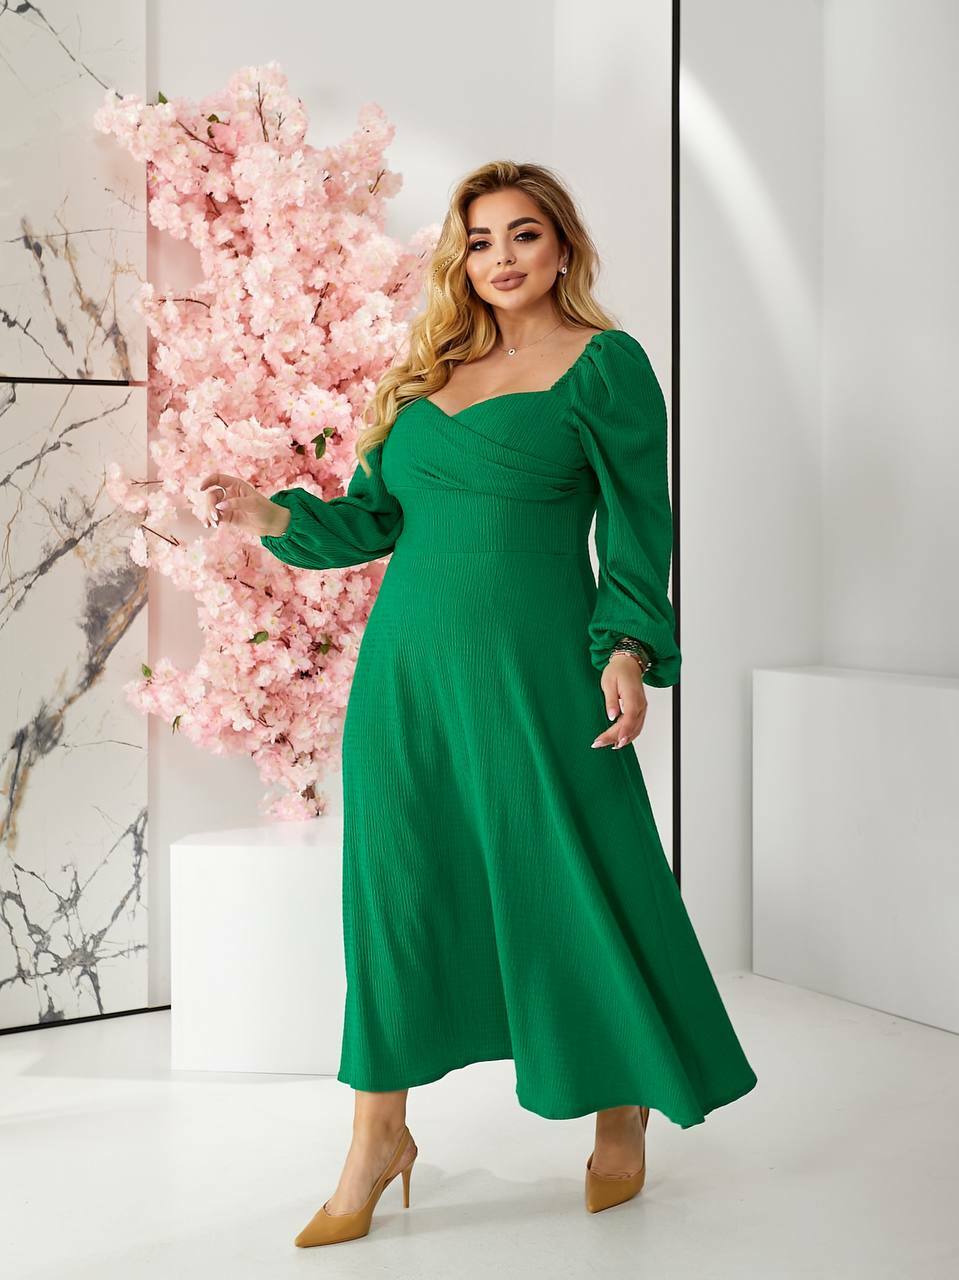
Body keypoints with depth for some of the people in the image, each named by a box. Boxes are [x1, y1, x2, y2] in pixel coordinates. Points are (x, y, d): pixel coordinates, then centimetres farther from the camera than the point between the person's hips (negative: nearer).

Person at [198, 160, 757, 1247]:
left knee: (572, 879, 3)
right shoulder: (430, 367, 15)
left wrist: (630, 649, -15)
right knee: (397, 883, 6)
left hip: (530, 663, -5)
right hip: (406, 659, 5)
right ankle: (379, 1136, 19)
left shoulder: (605, 362, 0)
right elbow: (378, 514, 13)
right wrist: (278, 518, -3)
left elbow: (637, 523, -3)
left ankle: (624, 1107, 28)